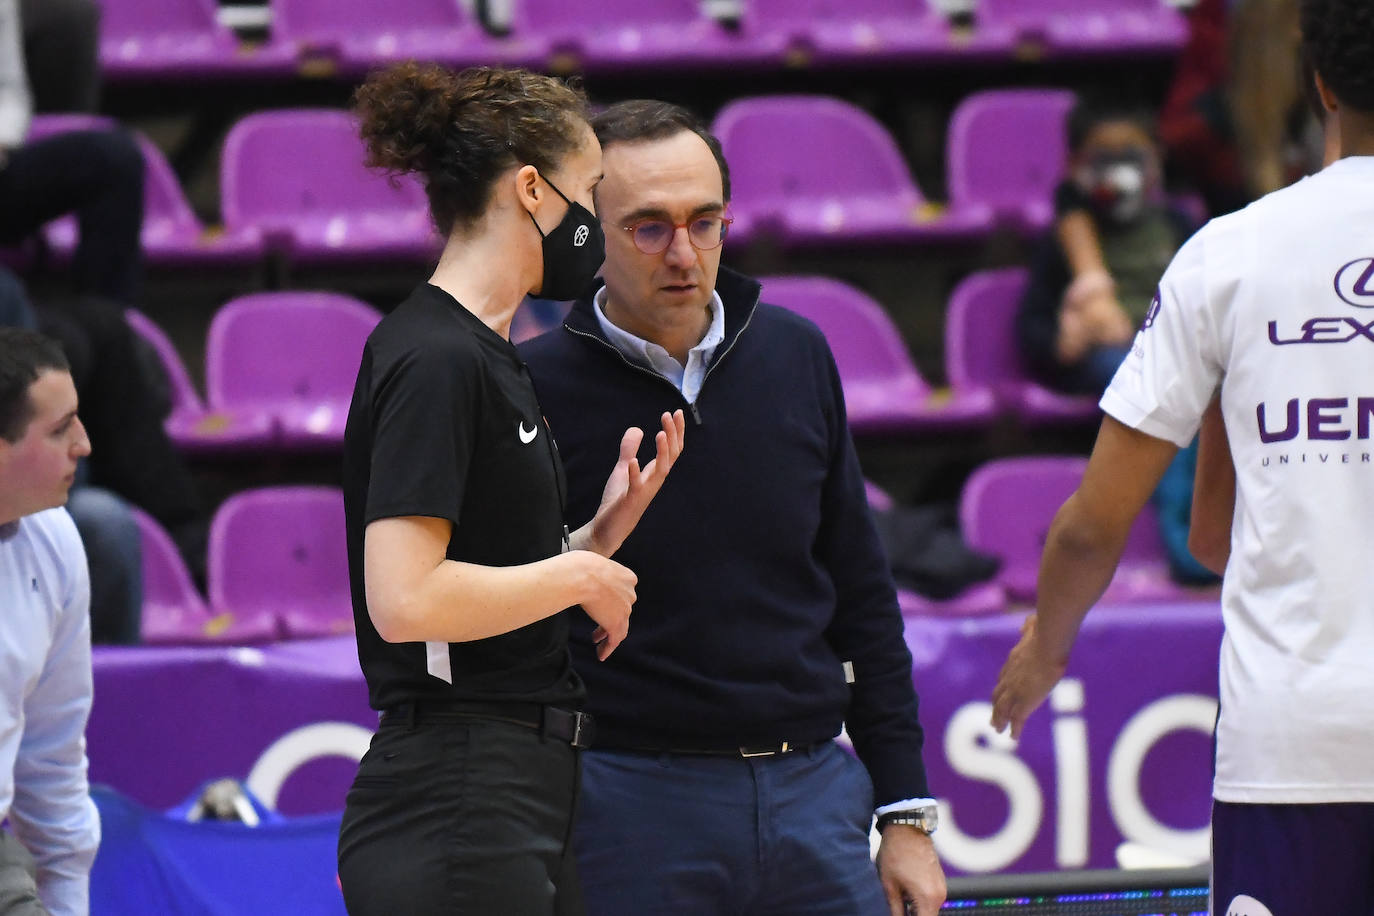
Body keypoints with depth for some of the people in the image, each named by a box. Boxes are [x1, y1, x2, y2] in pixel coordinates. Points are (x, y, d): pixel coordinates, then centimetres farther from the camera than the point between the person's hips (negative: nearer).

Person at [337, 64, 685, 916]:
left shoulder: (483, 355, 17)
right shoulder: (434, 359, -13)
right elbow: (405, 599, -23)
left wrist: (602, 533, 6)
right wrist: (581, 574, -11)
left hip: (522, 806, 10)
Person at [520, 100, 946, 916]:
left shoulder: (796, 355, 7)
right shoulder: (539, 388, -4)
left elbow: (862, 595, 13)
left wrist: (906, 814, 9)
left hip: (813, 788, 3)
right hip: (632, 805, -3)